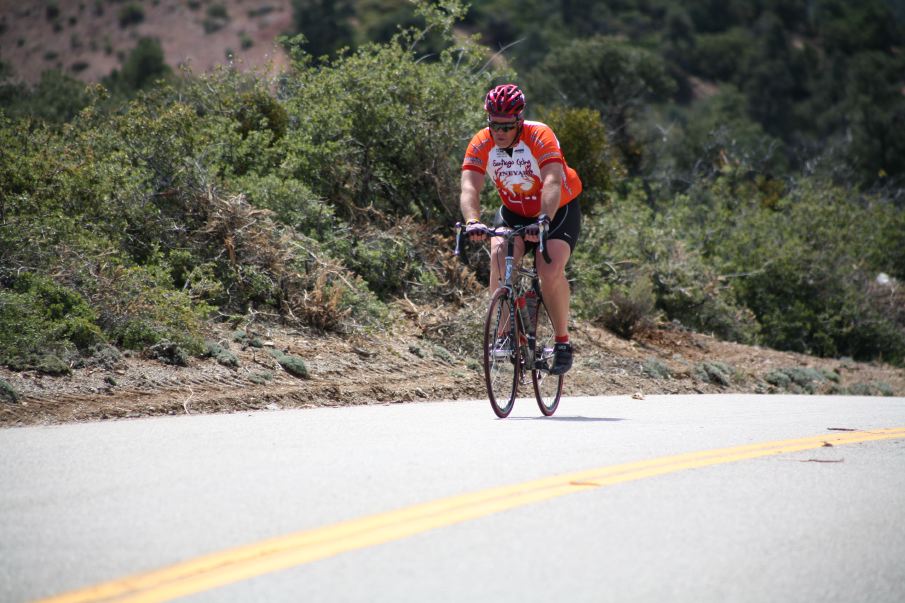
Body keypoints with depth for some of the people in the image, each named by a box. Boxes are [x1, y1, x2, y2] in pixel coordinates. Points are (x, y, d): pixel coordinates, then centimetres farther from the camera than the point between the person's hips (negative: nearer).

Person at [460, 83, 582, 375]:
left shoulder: (540, 136, -27)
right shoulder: (481, 144, -18)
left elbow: (552, 182, -39)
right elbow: (469, 188, -30)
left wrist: (544, 219, -55)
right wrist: (473, 222, -49)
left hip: (558, 211, -3)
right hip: (514, 212, 3)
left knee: (550, 272, -24)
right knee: (499, 255, -26)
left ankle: (562, 342, -6)